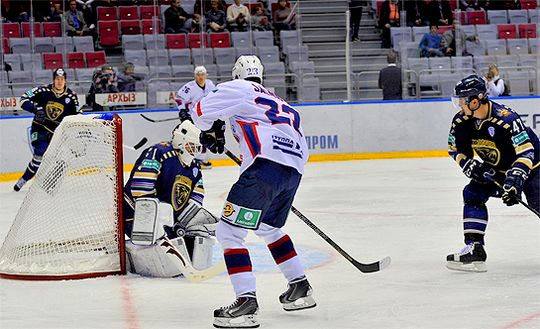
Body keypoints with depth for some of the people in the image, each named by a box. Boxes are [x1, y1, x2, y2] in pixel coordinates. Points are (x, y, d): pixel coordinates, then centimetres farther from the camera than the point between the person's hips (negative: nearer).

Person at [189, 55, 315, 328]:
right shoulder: (280, 103, 32)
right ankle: (300, 288, 35)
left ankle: (246, 302, -17)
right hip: (293, 172, 8)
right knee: (267, 227, 31)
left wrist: (212, 131, 24)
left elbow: (200, 111, 4)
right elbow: (302, 149, 29)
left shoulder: (239, 89, 10)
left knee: (229, 231, -6)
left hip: (266, 167, -8)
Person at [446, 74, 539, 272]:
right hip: (495, 168, 6)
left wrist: (514, 181, -44)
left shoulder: (506, 119, -34)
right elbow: (456, 150, 3)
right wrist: (471, 167, -15)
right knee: (473, 194, -7)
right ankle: (474, 250, -6)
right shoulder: (461, 121, -13)